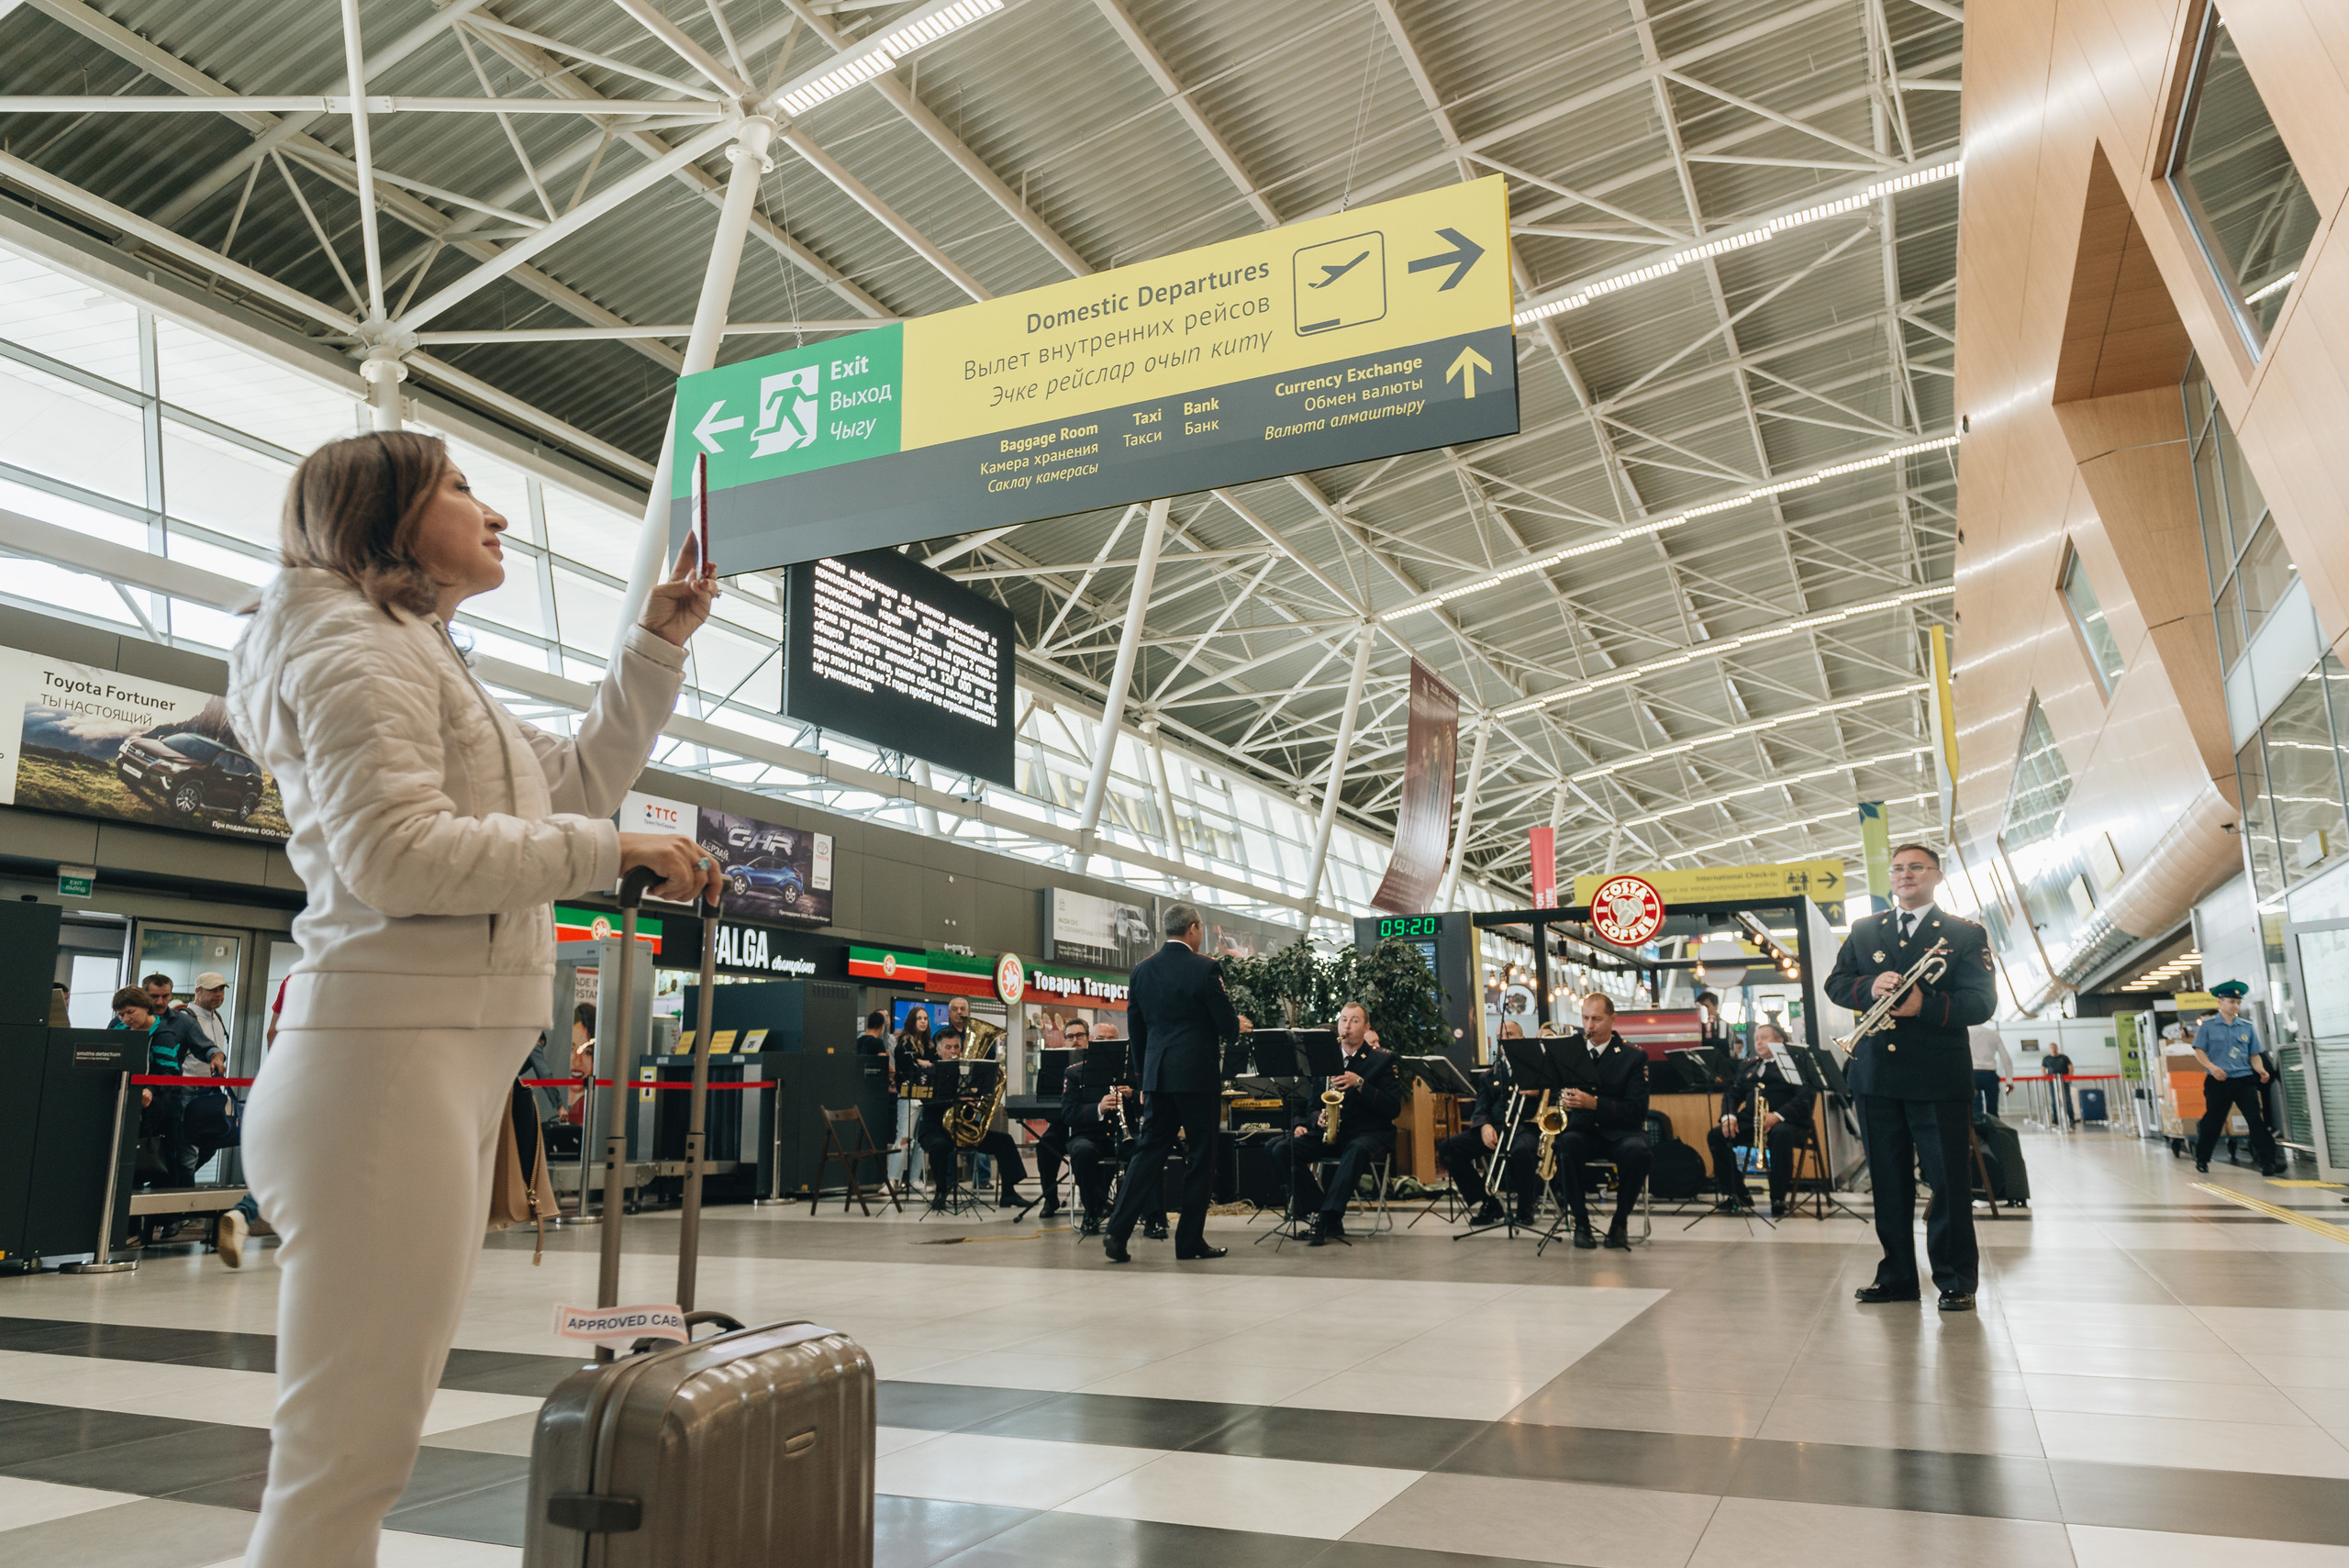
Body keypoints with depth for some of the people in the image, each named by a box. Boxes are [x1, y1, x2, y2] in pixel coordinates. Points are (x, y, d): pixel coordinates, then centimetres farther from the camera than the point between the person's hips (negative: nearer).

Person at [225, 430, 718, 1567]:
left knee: (370, 1442, 14)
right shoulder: (355, 638, -5)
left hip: (447, 1066, 10)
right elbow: (396, 853, -18)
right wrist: (613, 851, -13)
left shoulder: (419, 659, 27)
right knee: (346, 1456, -7)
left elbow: (582, 772, 27)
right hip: (387, 1058, -10)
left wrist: (659, 641, 21)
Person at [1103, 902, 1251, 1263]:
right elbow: (1226, 1024, -9)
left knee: (1149, 1152, 8)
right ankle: (1190, 1240, 9)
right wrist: (1240, 1024, 14)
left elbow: (1136, 1028, 12)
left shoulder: (1142, 970, 7)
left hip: (1158, 1075, 5)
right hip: (1199, 1074, -5)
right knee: (1200, 1157, 5)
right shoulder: (1206, 968, -9)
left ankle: (1117, 1230, -3)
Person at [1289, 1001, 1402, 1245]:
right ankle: (1325, 1212, -21)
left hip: (1369, 1133, -4)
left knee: (1356, 1150, -40)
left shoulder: (1383, 1060, 4)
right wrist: (1317, 1118, -9)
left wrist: (1360, 1084, -19)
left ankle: (1328, 1219, -40)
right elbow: (1312, 1104, 16)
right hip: (1328, 1133, 4)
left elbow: (1393, 1108, -7)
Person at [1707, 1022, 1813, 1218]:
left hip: (1786, 1122, -5)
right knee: (1716, 1135, -19)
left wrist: (1778, 1115, -23)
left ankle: (1778, 1199, -27)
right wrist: (1729, 1115, -4)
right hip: (1750, 1121, 5)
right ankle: (1736, 1194, -8)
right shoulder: (1748, 1064, 22)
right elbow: (1733, 1093, 18)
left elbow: (1806, 1097, -9)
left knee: (1780, 1135, -39)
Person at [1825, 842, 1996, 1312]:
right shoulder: (1863, 931, 15)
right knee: (1888, 1180, 9)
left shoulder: (1965, 934, 3)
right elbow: (1835, 983, 9)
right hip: (1876, 1074, 4)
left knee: (1948, 1180, -1)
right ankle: (1897, 1276, 18)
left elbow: (1981, 1002, -6)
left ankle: (1956, 1281, 10)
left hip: (1938, 1075, -3)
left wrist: (1926, 1005, -23)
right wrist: (1870, 987, -12)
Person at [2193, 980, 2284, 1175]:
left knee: (2256, 1119, -9)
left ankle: (2267, 1161, -8)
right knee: (2213, 1122, 7)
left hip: (2245, 1080, 2)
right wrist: (2212, 1067, -18)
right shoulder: (2208, 1026, 1)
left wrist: (2261, 1070, -7)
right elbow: (2199, 1051, -1)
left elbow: (2254, 1054, 12)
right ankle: (2201, 1158, 22)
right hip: (2218, 1081, -2)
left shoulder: (2247, 1027, 10)